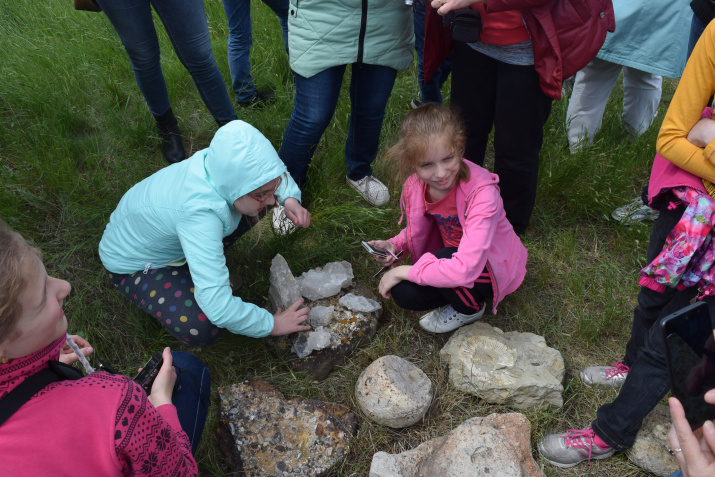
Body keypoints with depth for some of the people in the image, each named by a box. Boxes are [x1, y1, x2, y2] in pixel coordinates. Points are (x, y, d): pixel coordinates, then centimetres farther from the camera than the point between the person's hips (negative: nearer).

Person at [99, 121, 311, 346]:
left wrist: (290, 199, -22)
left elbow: (276, 174, -1)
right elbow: (217, 305, -45)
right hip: (135, 264, -6)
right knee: (201, 329, -30)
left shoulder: (222, 161, -26)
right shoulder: (199, 213, -45)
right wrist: (271, 324, -32)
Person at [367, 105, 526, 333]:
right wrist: (394, 245, -14)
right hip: (451, 255, 5)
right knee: (403, 293, -18)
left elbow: (465, 269, -41)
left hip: (495, 268, -5)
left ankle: (471, 308, -1)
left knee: (446, 257, -34)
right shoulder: (414, 187, -15)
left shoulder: (481, 191, -34)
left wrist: (403, 271, -30)